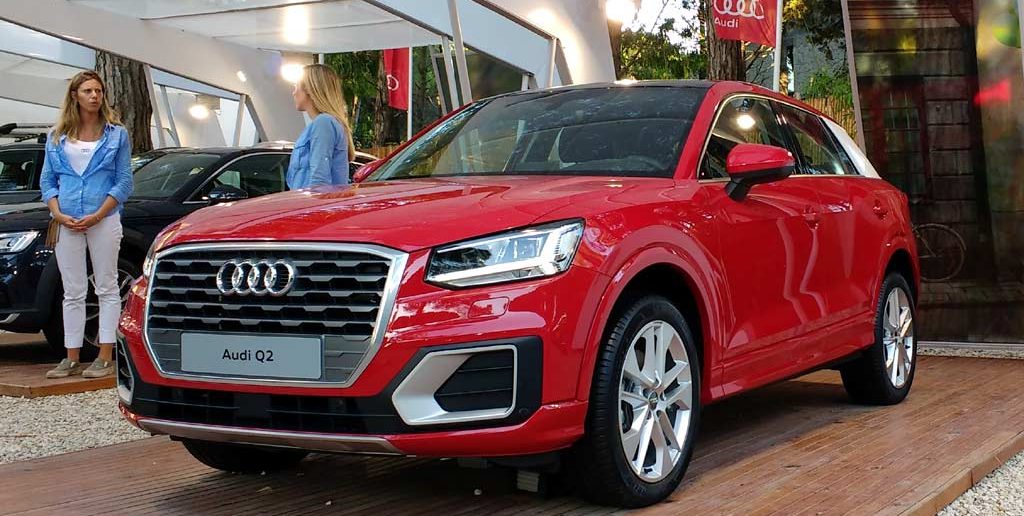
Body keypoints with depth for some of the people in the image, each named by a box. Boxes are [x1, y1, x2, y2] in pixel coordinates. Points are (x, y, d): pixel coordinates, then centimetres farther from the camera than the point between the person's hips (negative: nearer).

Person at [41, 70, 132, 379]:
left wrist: (98, 215, -12)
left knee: (106, 288, 0)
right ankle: (72, 359, 11)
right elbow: (47, 180, 11)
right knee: (73, 293, 6)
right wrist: (58, 214, -6)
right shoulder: (57, 137, 11)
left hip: (104, 221, -3)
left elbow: (124, 181, 0)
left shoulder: (116, 134, 4)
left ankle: (105, 358, 3)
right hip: (66, 224, 3)